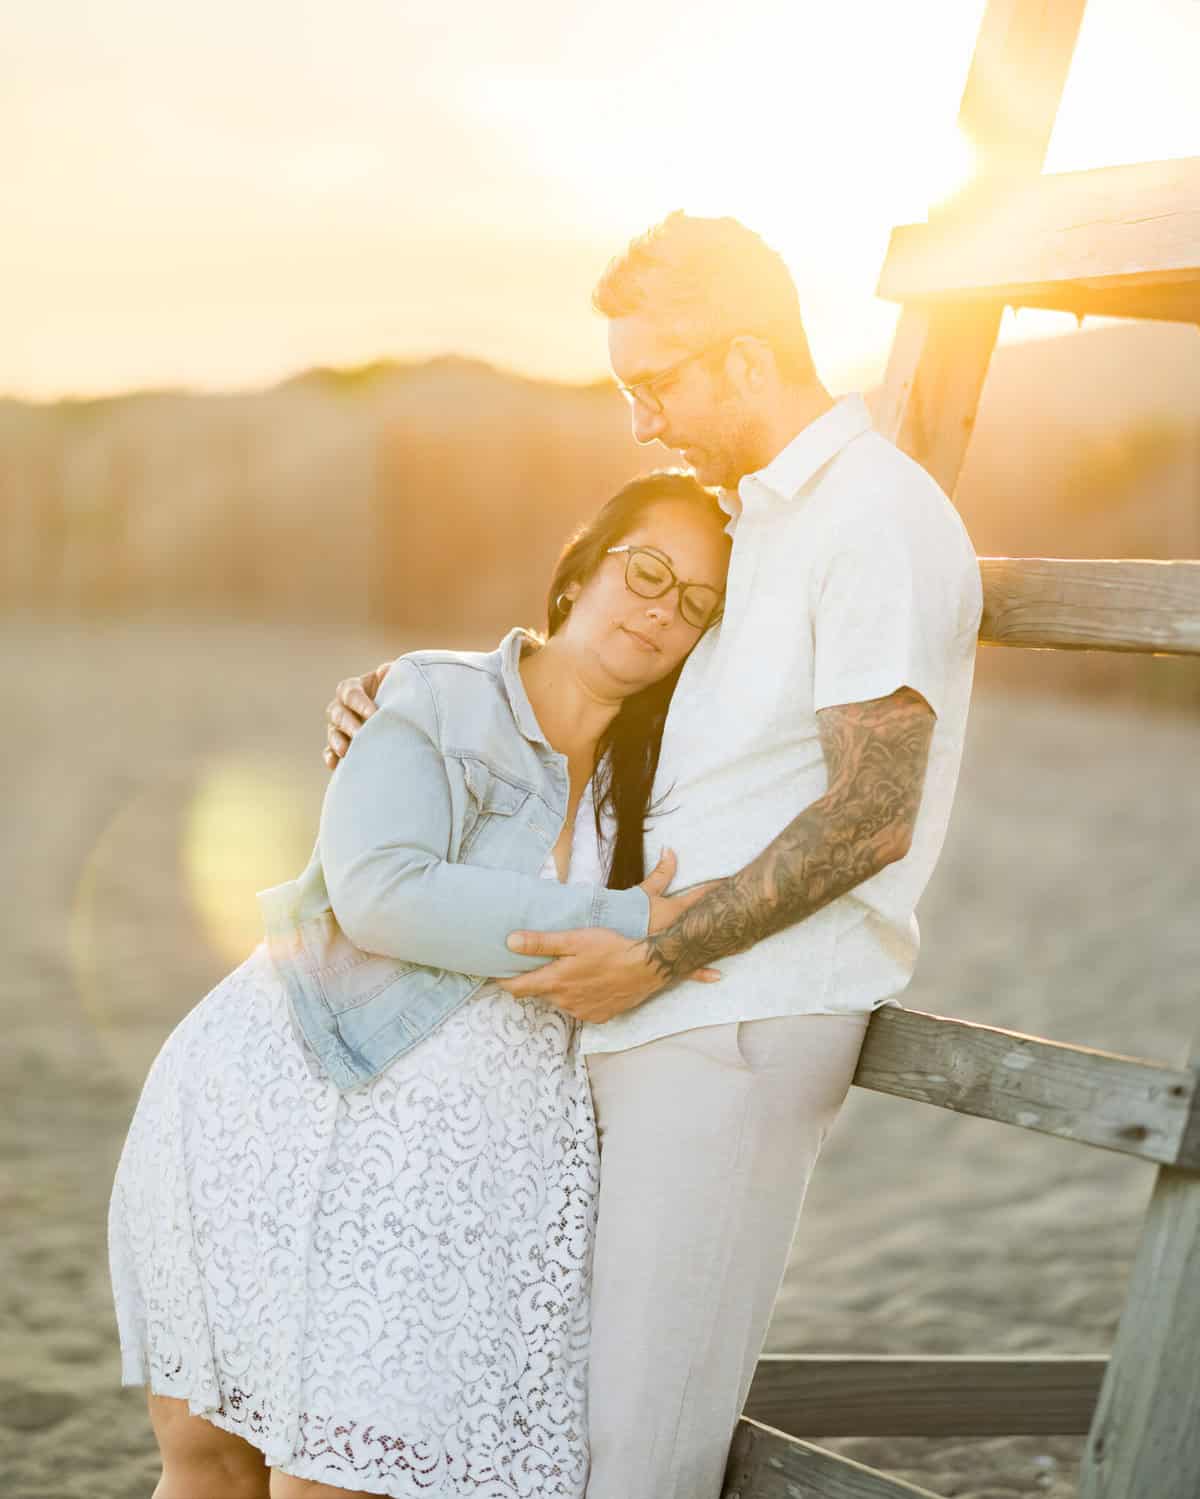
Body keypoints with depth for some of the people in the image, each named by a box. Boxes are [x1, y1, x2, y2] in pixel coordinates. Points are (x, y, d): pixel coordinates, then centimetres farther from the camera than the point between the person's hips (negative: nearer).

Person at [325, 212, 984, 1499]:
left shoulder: (879, 522, -11)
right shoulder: (747, 522, 21)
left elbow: (869, 820, -18)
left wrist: (655, 957, -17)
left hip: (741, 1018, -9)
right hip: (654, 1012, 9)